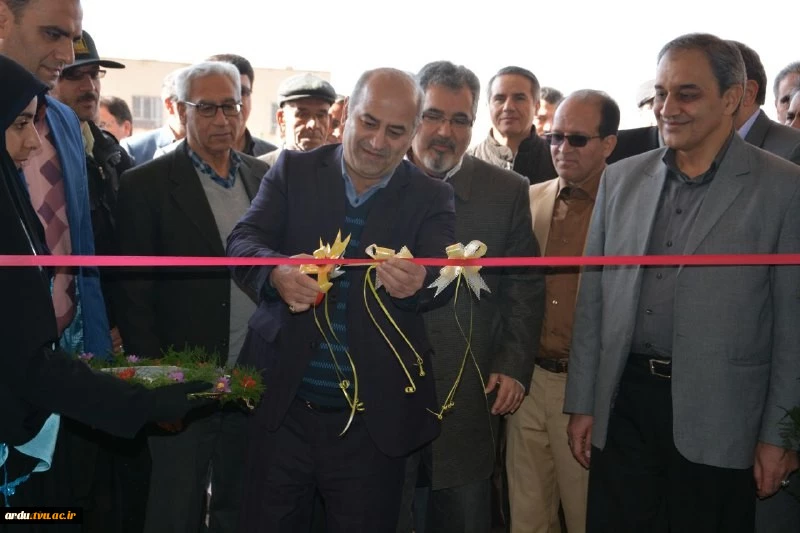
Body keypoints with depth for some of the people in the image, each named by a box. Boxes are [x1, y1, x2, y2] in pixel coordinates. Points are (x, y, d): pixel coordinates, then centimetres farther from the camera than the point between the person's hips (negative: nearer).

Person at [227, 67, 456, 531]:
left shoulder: (431, 198, 1)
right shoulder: (294, 170, 3)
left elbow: (444, 277, -13)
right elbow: (243, 241, -6)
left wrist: (417, 283, -37)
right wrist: (276, 270, -30)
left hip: (373, 421, 0)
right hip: (283, 406, 1)